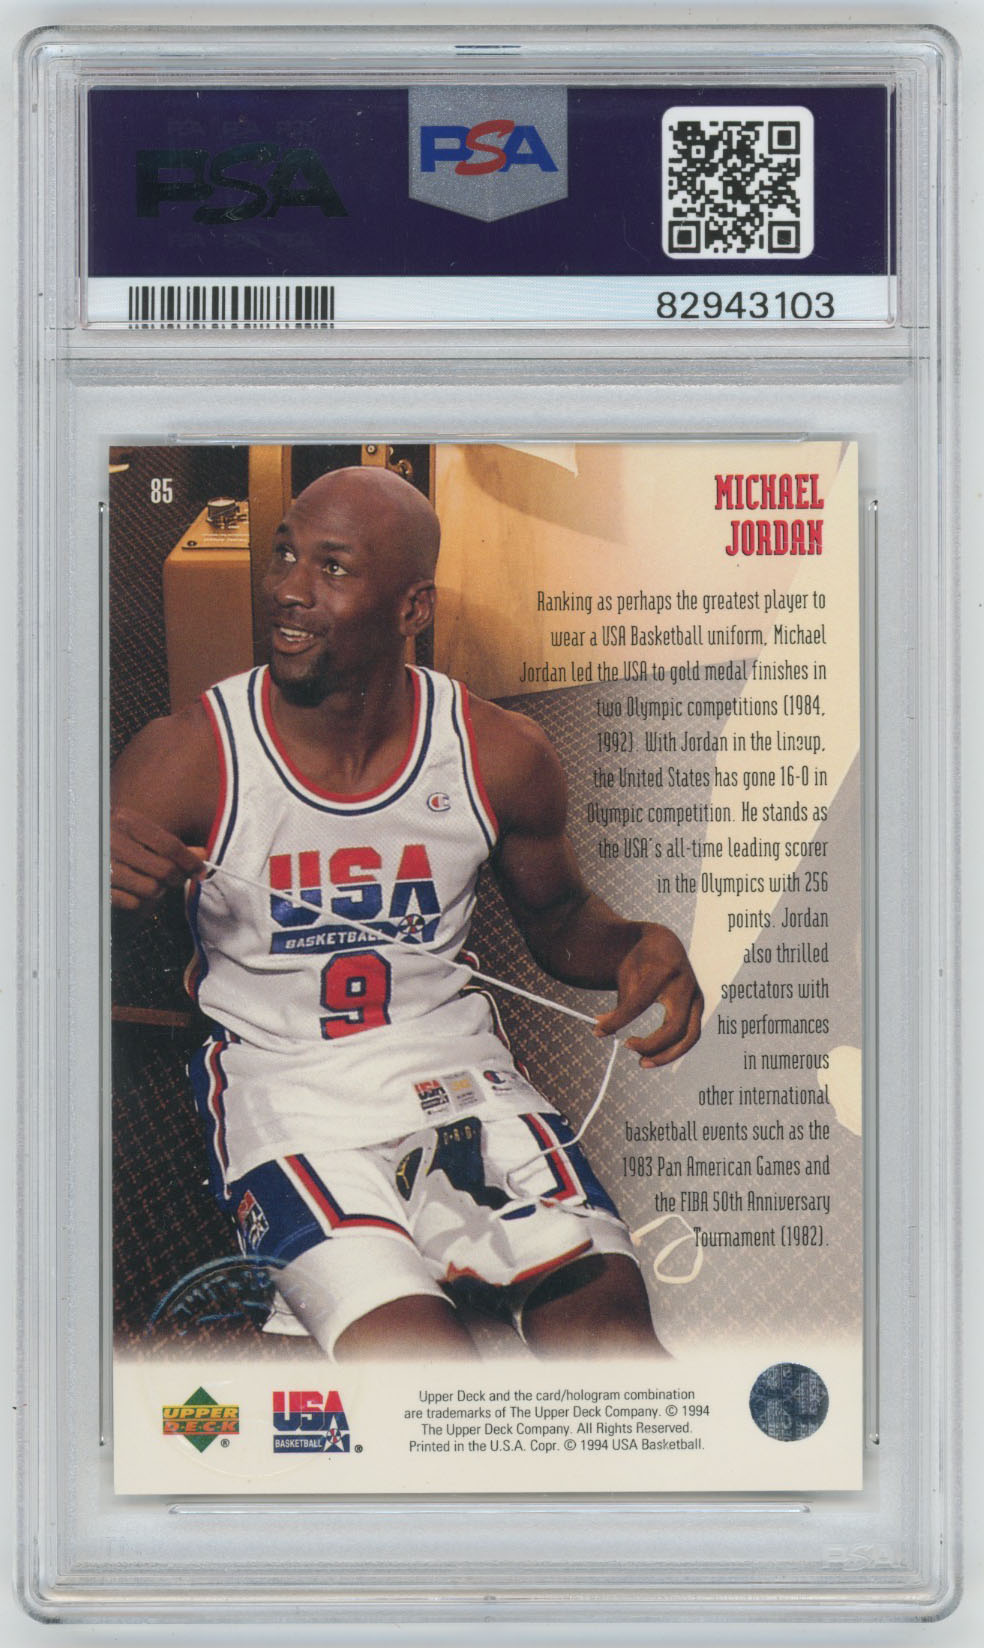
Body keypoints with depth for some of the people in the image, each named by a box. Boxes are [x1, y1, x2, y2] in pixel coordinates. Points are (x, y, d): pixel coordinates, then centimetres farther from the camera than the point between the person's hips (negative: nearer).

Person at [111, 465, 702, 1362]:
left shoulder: (501, 754, -2)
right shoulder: (186, 757, -9)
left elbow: (560, 921, 16)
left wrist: (640, 949, -7)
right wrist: (94, 880, -31)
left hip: (455, 1064, 3)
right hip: (284, 1085, -2)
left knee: (606, 1306, -20)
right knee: (406, 1340, -26)